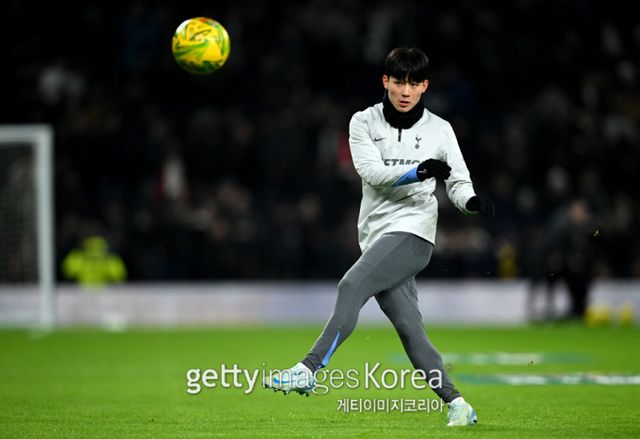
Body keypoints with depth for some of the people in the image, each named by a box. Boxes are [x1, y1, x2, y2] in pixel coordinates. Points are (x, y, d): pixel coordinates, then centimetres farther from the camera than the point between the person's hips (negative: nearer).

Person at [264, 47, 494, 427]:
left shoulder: (439, 130, 6)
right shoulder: (364, 123, 8)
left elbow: (459, 182, 9)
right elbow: (371, 170, -8)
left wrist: (473, 201, -14)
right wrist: (418, 171, -24)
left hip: (412, 230, -3)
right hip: (377, 235, 3)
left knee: (352, 285, -24)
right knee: (409, 329, -4)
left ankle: (309, 370, -30)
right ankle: (456, 404, 2)